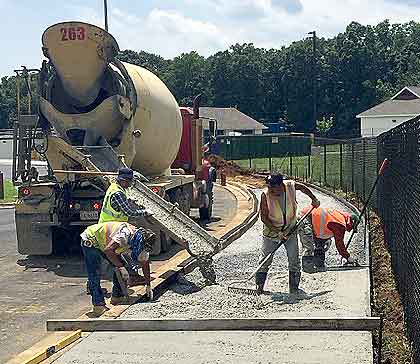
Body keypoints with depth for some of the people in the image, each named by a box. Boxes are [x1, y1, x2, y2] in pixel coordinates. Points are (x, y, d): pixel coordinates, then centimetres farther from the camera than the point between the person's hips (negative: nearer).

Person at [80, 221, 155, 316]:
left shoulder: (142, 241, -7)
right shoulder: (126, 234, -35)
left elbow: (145, 263, 5)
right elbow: (108, 250, -42)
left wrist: (148, 285, 9)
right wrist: (121, 267, -34)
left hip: (104, 243, 8)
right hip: (90, 241, -8)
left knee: (120, 267, 1)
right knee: (94, 275, -17)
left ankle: (117, 297, 12)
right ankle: (99, 305, -13)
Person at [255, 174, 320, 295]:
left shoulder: (291, 186, -18)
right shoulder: (266, 195, -24)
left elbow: (302, 187, 7)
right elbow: (264, 218, -18)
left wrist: (314, 199, 11)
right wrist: (277, 231, -23)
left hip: (290, 229, 2)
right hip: (272, 230, -2)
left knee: (294, 259, 1)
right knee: (265, 258, 1)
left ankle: (294, 287, 12)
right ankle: (259, 285, 16)